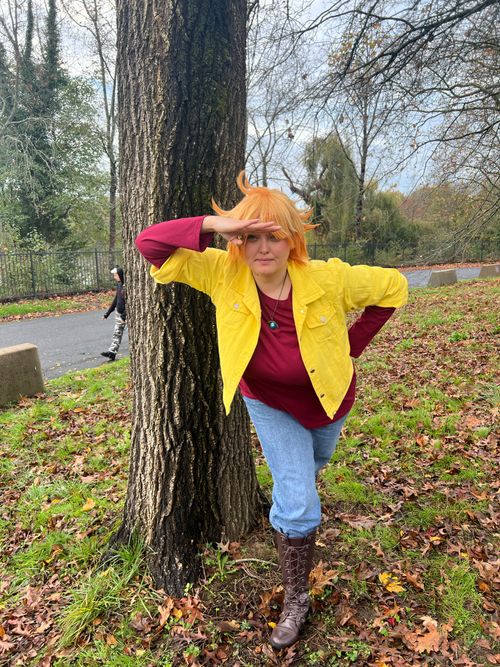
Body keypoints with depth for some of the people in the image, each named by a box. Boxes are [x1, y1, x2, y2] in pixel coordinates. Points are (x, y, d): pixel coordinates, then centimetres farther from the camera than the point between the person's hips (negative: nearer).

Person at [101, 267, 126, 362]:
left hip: (126, 315, -9)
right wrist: (107, 313, 19)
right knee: (117, 333, 9)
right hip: (119, 313, 9)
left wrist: (125, 316, -26)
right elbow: (115, 300, 17)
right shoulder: (119, 285, 8)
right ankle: (112, 352, 11)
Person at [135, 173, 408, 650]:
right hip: (269, 404, -1)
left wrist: (352, 345, -13)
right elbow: (149, 243, -30)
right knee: (298, 506, -8)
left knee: (309, 470, 29)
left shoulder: (329, 279, -30)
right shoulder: (223, 274, -27)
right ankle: (295, 600, 19)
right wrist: (214, 224, -46)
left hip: (327, 399, 2)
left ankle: (289, 497, 67)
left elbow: (393, 288, -13)